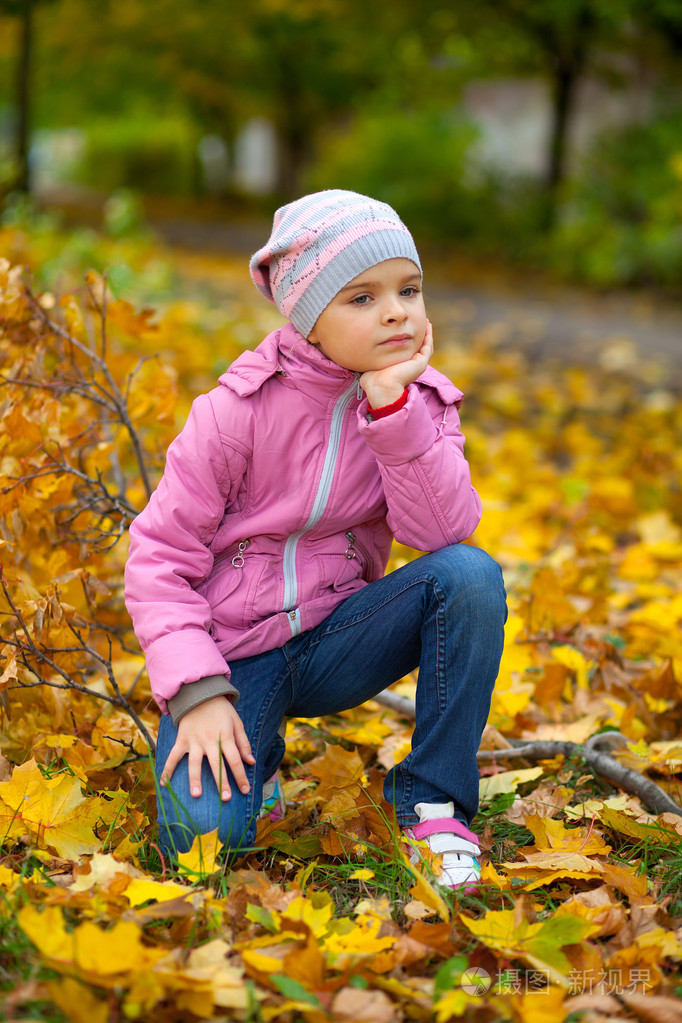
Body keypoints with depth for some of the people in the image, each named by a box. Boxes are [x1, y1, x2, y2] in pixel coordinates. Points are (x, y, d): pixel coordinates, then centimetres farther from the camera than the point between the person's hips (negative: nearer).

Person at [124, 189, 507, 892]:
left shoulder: (422, 400, -2)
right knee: (202, 832, -26)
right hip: (235, 653, -3)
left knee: (470, 574, -24)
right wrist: (197, 691, -20)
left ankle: (432, 803, -12)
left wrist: (393, 407, -27)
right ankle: (253, 753, 12)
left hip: (336, 639, 3)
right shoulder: (239, 409, -13)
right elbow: (160, 553, -10)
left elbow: (442, 534, -18)